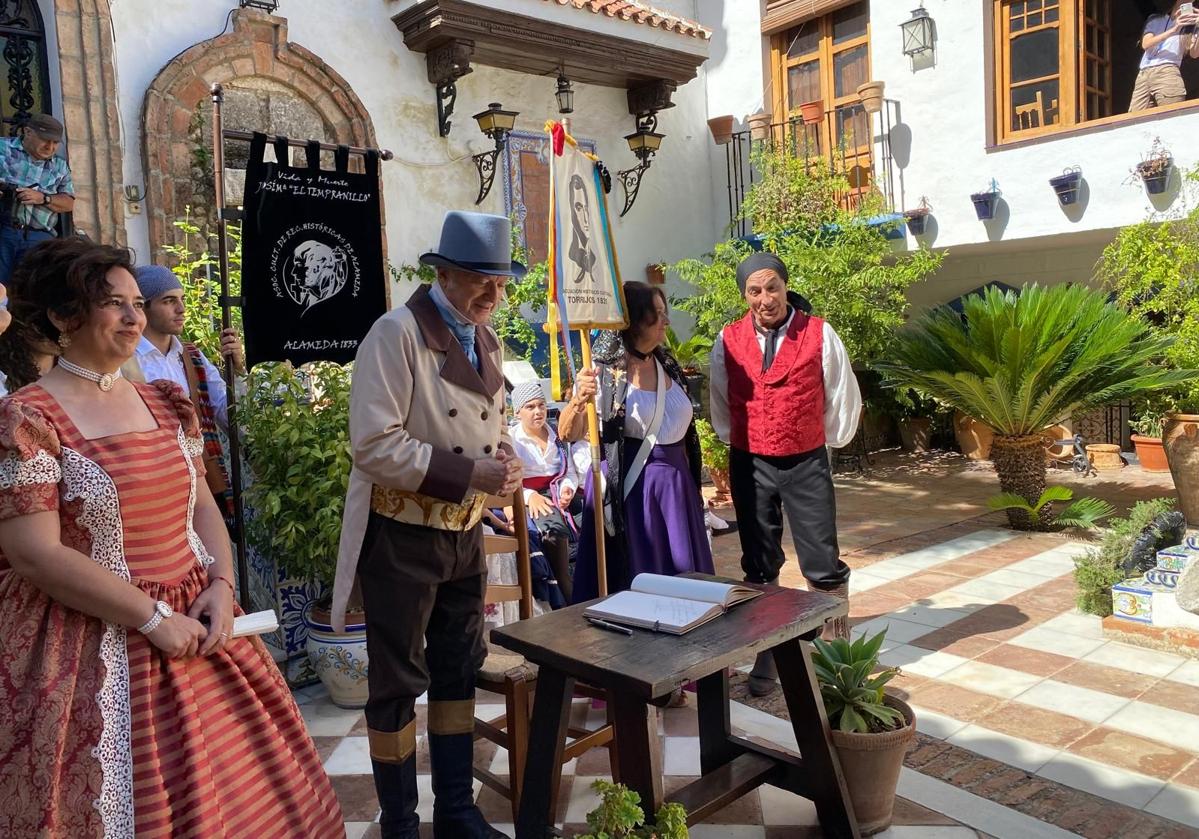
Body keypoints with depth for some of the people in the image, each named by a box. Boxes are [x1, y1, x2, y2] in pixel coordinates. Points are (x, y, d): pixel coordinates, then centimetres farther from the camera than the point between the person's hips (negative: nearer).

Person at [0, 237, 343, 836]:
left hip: (193, 624, 6)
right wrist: (153, 617, -17)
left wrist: (222, 586, -8)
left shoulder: (165, 404, 8)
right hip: (94, 647, -5)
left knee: (236, 788, 13)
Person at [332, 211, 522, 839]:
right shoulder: (397, 333, -16)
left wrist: (505, 459, -4)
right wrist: (468, 474, -26)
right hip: (402, 536, -7)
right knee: (398, 685, 8)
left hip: (464, 533, 7)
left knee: (459, 673, 17)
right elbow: (374, 445, -23)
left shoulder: (485, 337, 8)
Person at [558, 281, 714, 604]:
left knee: (679, 580, 12)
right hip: (627, 487, -6)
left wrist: (689, 479, 21)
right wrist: (579, 400, -32)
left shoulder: (668, 366, 8)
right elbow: (568, 435, -12)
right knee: (629, 580, 3)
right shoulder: (604, 371, -9)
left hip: (674, 487, 6)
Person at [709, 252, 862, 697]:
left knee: (823, 565, 1)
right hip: (749, 465, 2)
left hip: (806, 464, -2)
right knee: (759, 565, 11)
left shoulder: (819, 334, -8)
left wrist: (826, 442, 10)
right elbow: (719, 401, 13)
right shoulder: (729, 340, -2)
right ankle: (766, 658, 25)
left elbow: (844, 398, 3)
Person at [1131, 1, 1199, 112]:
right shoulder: (1156, 19, 23)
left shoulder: (1190, 23, 20)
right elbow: (1145, 44, 3)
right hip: (1144, 75, 1)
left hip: (1167, 72, -1)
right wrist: (1173, 30, -10)